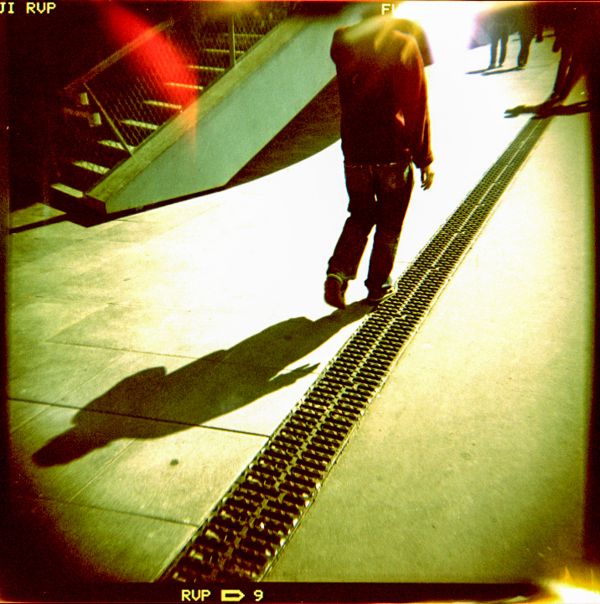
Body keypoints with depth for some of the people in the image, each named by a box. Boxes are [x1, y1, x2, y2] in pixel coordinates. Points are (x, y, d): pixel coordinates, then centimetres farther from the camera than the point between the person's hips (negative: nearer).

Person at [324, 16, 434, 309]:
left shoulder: (345, 45, 2)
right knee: (389, 225, 13)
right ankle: (378, 286, 21)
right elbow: (417, 109, -6)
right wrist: (424, 159, -1)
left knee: (360, 216, 20)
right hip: (394, 153, -3)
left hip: (355, 154, 3)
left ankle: (338, 271, 1)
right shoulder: (405, 45, -7)